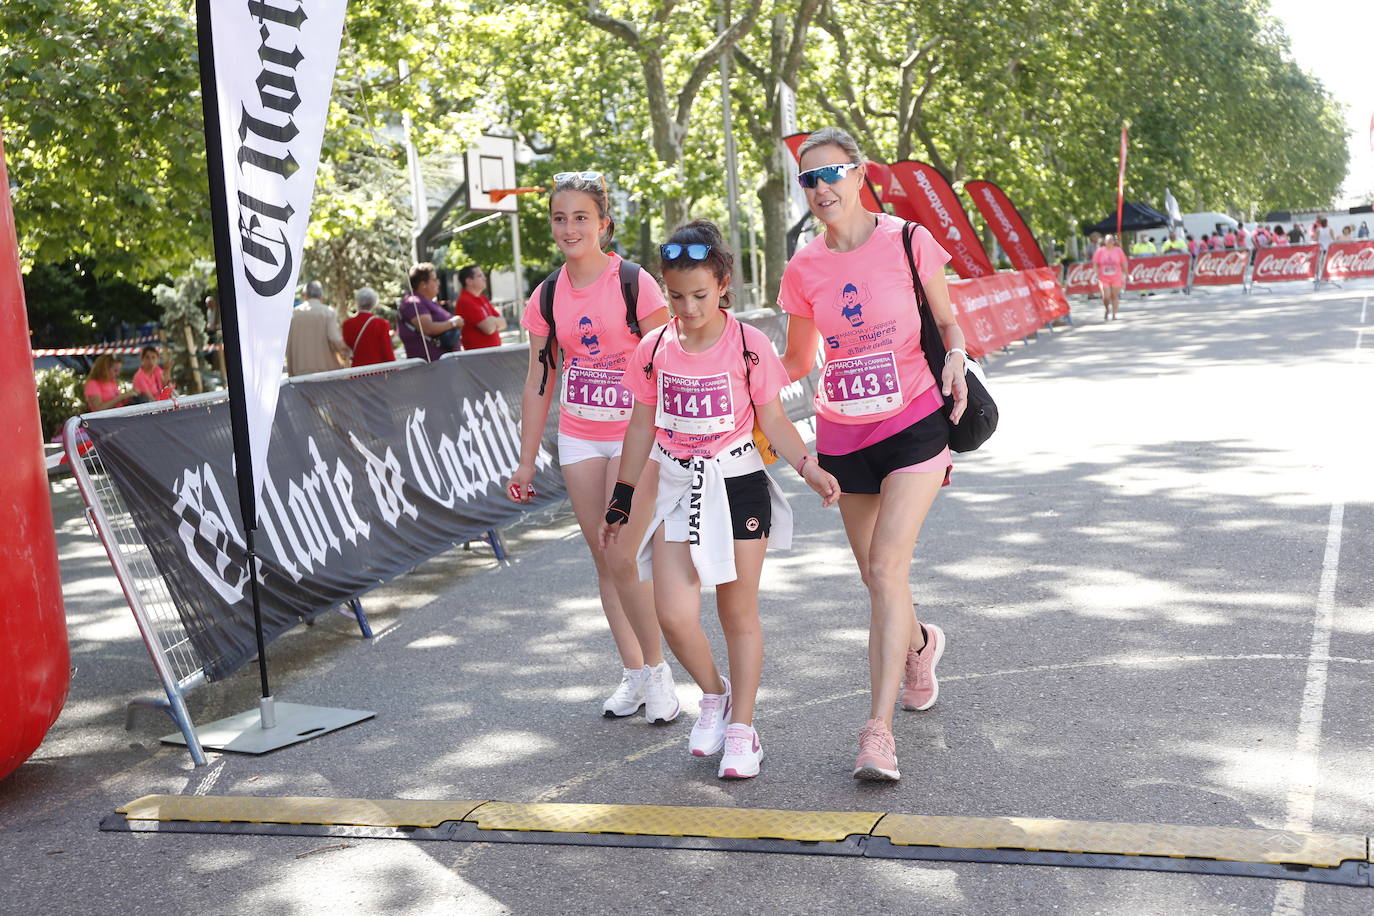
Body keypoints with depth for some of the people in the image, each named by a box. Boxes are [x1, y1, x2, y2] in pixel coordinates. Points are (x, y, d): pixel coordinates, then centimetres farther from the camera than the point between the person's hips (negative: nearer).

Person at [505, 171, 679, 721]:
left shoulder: (634, 283, -10)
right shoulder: (547, 297, 4)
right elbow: (539, 382, 9)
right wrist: (526, 464, 7)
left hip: (635, 433, -5)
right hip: (578, 437, 5)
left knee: (623, 558, -10)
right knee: (604, 561, 7)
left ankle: (656, 669, 9)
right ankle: (632, 674, 19)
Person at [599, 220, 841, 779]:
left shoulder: (748, 345, -7)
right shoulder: (655, 349, 0)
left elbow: (773, 421, -2)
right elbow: (642, 426, 8)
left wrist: (808, 468, -19)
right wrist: (621, 501, 10)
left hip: (739, 485, -2)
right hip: (679, 487, 2)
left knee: (739, 613, 5)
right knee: (673, 613, -10)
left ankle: (741, 729, 20)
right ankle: (713, 695, 19)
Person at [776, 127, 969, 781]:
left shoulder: (907, 240, -6)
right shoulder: (803, 269, 2)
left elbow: (946, 319, 7)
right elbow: (796, 362, 12)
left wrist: (955, 356, -14)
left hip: (913, 426, -3)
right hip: (843, 437, 4)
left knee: (887, 566, -15)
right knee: (878, 576, 12)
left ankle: (878, 732, -13)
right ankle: (919, 644, 48)